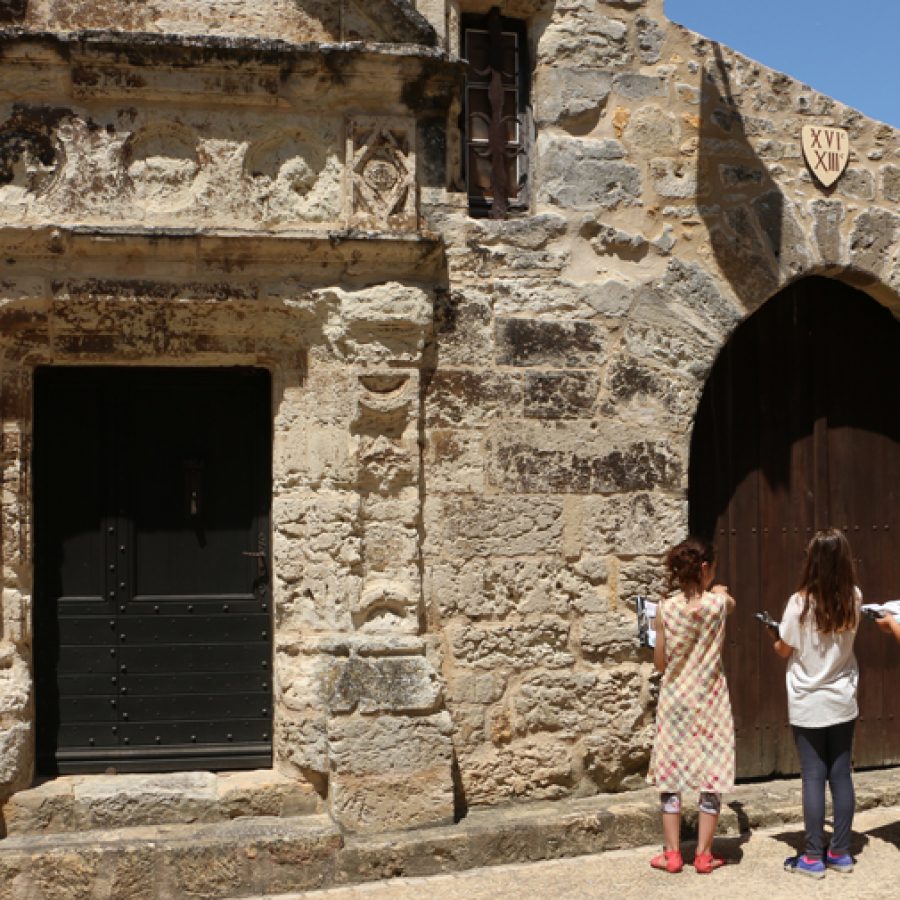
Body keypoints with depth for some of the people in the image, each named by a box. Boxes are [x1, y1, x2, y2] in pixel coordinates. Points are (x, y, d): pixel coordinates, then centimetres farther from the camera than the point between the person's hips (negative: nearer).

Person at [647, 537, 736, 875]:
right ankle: (704, 855, 13)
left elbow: (660, 663, -2)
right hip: (710, 701, -1)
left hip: (674, 701, 1)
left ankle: (672, 854, 14)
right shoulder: (719, 602, -10)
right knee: (712, 777, 9)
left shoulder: (665, 609, -9)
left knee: (670, 775, 10)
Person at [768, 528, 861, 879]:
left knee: (813, 779, 2)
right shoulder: (854, 599, -4)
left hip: (809, 706, -4)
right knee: (842, 776, 10)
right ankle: (840, 852, 18)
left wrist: (776, 637, 17)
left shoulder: (800, 602, -17)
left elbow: (784, 650, -4)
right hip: (843, 702, 4)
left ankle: (813, 858, 8)